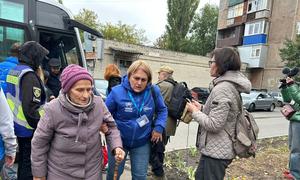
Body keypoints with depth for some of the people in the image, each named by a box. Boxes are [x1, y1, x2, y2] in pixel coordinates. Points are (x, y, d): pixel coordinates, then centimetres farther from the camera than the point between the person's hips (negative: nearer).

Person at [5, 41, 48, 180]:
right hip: (28, 128, -10)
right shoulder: (29, 75, -20)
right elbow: (31, 108, -25)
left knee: (23, 159, 24)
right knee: (30, 163, 3)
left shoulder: (13, 71, 11)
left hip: (18, 125, 10)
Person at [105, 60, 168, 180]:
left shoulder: (154, 91, -13)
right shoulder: (117, 92, -19)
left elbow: (162, 110, 3)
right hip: (118, 141, 0)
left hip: (142, 143, 1)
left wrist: (159, 127, -9)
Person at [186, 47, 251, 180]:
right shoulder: (231, 84, 8)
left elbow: (214, 124, -26)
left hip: (216, 151, -10)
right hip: (220, 148, 10)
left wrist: (194, 111, -13)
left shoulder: (222, 88, -24)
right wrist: (201, 108, 7)